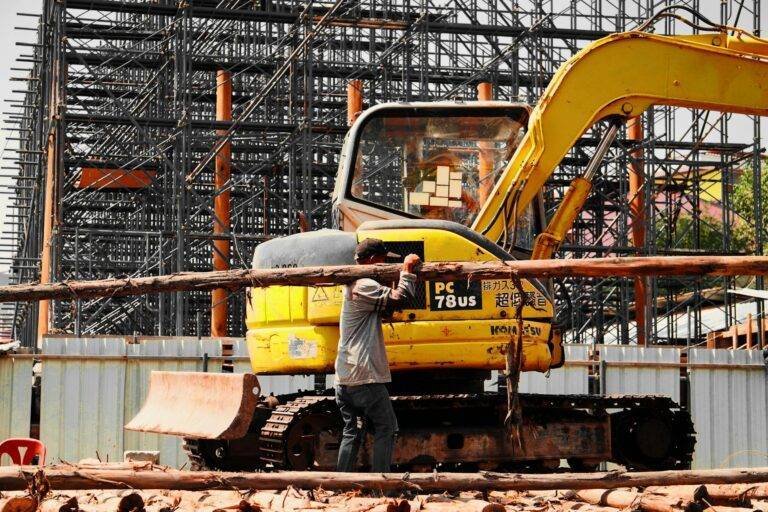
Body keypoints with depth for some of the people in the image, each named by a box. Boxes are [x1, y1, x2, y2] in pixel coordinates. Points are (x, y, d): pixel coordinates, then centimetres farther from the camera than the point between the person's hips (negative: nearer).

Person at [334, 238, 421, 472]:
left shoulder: (353, 286, 20)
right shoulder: (365, 286, -12)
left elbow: (385, 310, 21)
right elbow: (398, 299, -23)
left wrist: (407, 274, 12)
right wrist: (407, 270, -8)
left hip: (344, 376, 9)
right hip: (365, 377, -9)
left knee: (350, 433, 11)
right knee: (386, 428, 1)